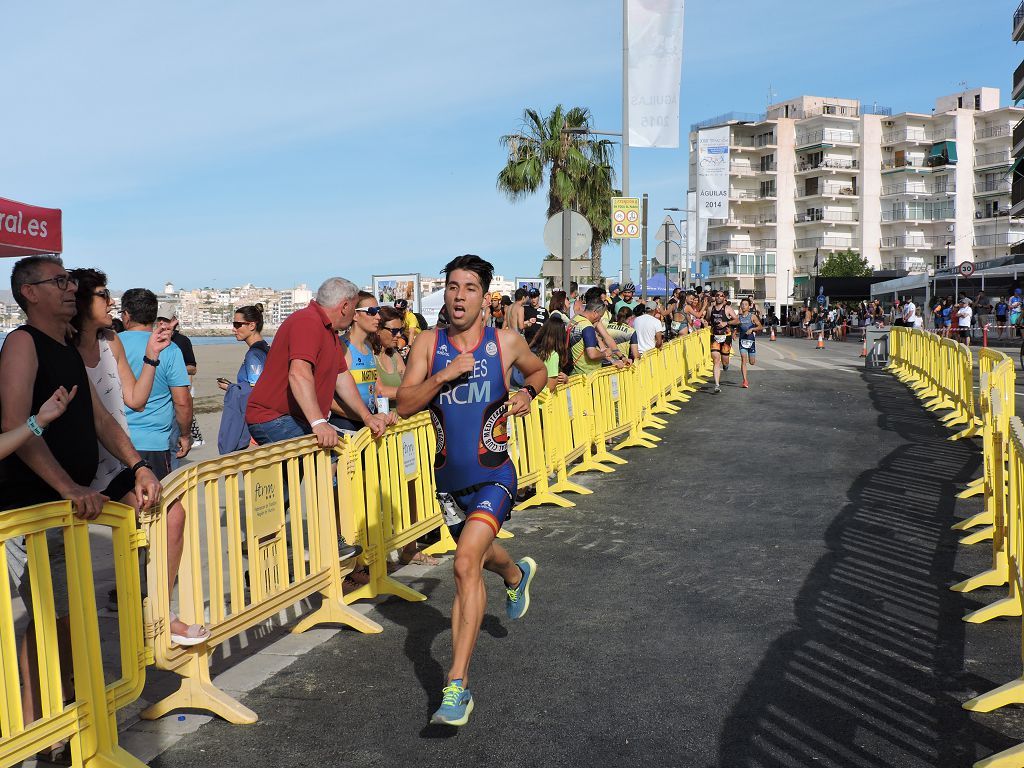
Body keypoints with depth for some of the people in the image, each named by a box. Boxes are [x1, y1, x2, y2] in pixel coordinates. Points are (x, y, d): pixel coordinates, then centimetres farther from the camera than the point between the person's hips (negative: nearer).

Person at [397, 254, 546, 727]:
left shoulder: (506, 343, -6)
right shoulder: (429, 344, -3)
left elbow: (539, 371, 16)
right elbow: (404, 405, -8)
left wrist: (527, 394, -4)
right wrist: (443, 375, -21)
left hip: (492, 477, -4)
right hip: (449, 477, 4)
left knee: (466, 564, -22)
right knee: (478, 552, 27)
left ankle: (457, 686, -16)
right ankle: (517, 574, 64)